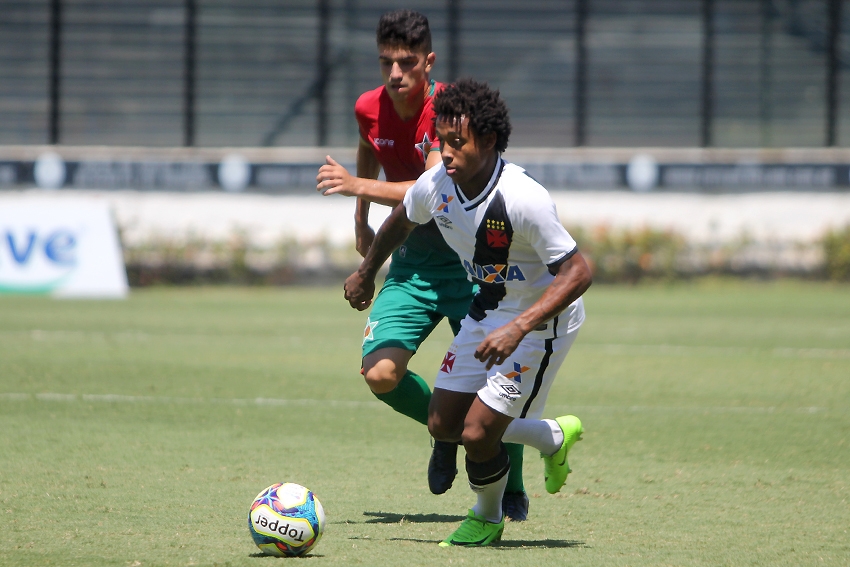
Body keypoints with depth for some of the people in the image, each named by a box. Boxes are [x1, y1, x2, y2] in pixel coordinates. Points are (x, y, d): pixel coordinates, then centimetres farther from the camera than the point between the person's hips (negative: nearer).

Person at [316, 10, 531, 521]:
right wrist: (361, 222, 23)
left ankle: (512, 492, 17)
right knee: (380, 373, -15)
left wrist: (359, 186, -40)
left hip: (467, 259, -4)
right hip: (411, 260, 4)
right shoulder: (369, 109, -2)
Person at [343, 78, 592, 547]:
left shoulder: (523, 199, -33)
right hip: (488, 310, 7)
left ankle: (487, 517, 22)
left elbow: (577, 273, -30)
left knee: (478, 433, -12)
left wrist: (518, 328, -39)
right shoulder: (436, 185, -13)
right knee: (443, 425, 8)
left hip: (542, 318, -7)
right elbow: (401, 220, 12)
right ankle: (554, 437, 33)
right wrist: (366, 272, 26)